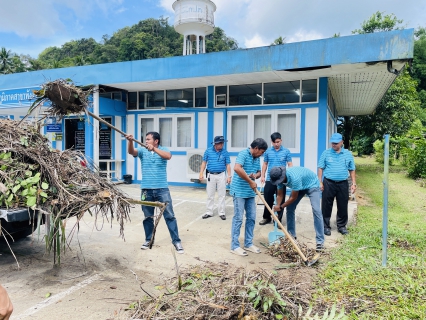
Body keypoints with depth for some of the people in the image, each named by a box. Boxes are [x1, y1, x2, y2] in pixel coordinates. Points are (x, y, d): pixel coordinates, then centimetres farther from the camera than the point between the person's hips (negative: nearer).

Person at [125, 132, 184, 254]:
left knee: (169, 215, -1)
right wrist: (130, 141, -32)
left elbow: (168, 156, -21)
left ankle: (176, 241, 6)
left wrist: (154, 149, -32)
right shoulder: (142, 151, 6)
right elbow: (131, 152, -13)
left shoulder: (163, 149, 1)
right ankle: (148, 240, 28)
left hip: (162, 189, -2)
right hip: (146, 189, 3)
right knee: (148, 216, 13)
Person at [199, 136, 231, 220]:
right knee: (210, 195, 9)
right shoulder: (208, 151, -2)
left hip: (221, 175, -1)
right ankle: (209, 212, 20)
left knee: (221, 195, 4)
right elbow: (204, 162, 5)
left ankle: (221, 213, 15)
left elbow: (228, 165, 1)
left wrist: (229, 176, -4)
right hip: (211, 175, 1)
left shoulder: (225, 152, -3)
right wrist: (201, 173, -1)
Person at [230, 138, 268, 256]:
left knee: (251, 218, 12)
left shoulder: (257, 158, 10)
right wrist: (250, 182, -25)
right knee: (238, 218, -2)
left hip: (250, 192, 8)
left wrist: (255, 175, -5)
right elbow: (237, 168, -31)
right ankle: (235, 246, 8)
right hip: (239, 191, -8)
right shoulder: (243, 154, -14)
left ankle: (248, 243, 24)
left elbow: (259, 172, 21)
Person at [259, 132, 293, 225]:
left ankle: (278, 219, 16)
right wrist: (262, 176, 6)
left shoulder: (286, 151, -2)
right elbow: (265, 164, 11)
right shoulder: (268, 151, 3)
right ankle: (267, 217, 24)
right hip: (269, 179, 2)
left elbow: (290, 165, 0)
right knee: (268, 199, 8)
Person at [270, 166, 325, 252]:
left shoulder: (294, 177, -41)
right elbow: (280, 195, -10)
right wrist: (277, 207, -23)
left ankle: (320, 241, -17)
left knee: (316, 210, -20)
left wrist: (281, 206, -19)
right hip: (300, 186, 7)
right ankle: (291, 235, 15)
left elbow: (294, 197, -29)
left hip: (312, 184, -7)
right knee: (290, 208, 2)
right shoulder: (279, 177, -20)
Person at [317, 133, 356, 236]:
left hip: (343, 184, 2)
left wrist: (354, 183, 6)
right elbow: (320, 168, 1)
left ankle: (342, 226, 24)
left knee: (343, 206, 9)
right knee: (326, 206, 3)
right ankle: (326, 226, 14)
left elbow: (352, 170, 12)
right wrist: (320, 182, -5)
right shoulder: (326, 153, 1)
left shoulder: (348, 154, 7)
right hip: (328, 183, -2)